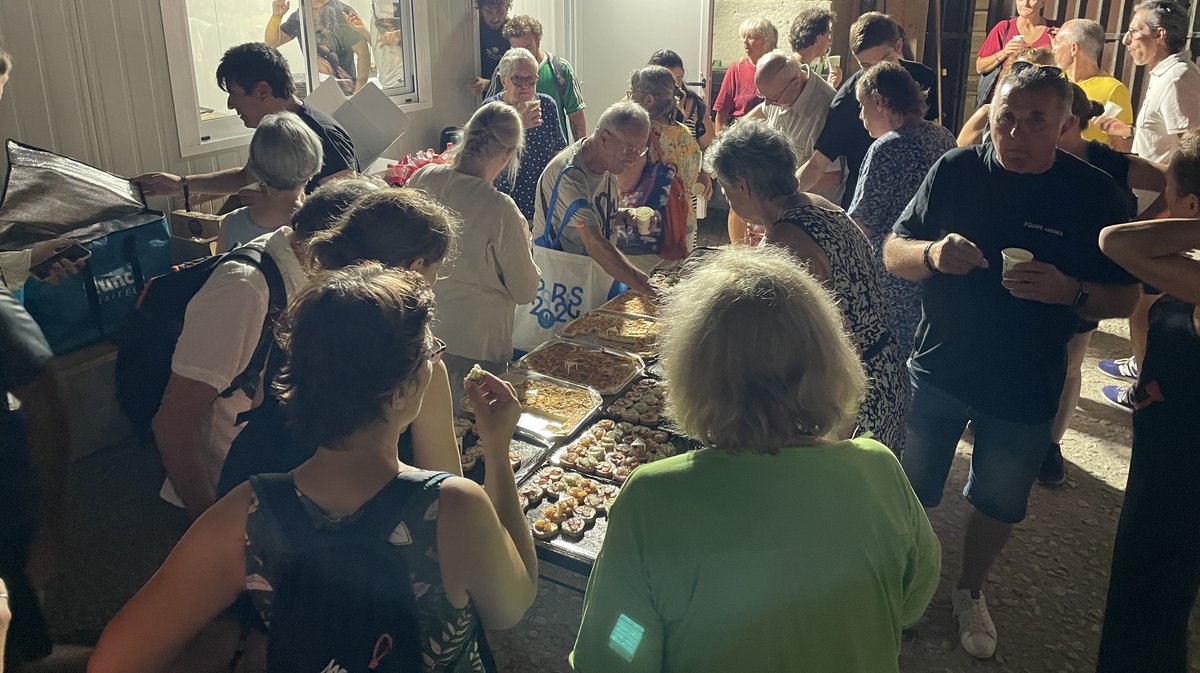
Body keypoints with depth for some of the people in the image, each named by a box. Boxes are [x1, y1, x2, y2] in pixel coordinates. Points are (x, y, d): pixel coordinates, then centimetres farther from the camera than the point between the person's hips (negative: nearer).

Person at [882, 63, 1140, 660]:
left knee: (998, 503, 19)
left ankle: (970, 590, 45)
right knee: (910, 491, 14)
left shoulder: (1094, 194, -10)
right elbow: (893, 253, -5)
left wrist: (1069, 292, -28)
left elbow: (1124, 297, -6)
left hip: (1025, 390, 0)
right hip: (937, 370, 0)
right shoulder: (955, 170, -8)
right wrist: (933, 254, -28)